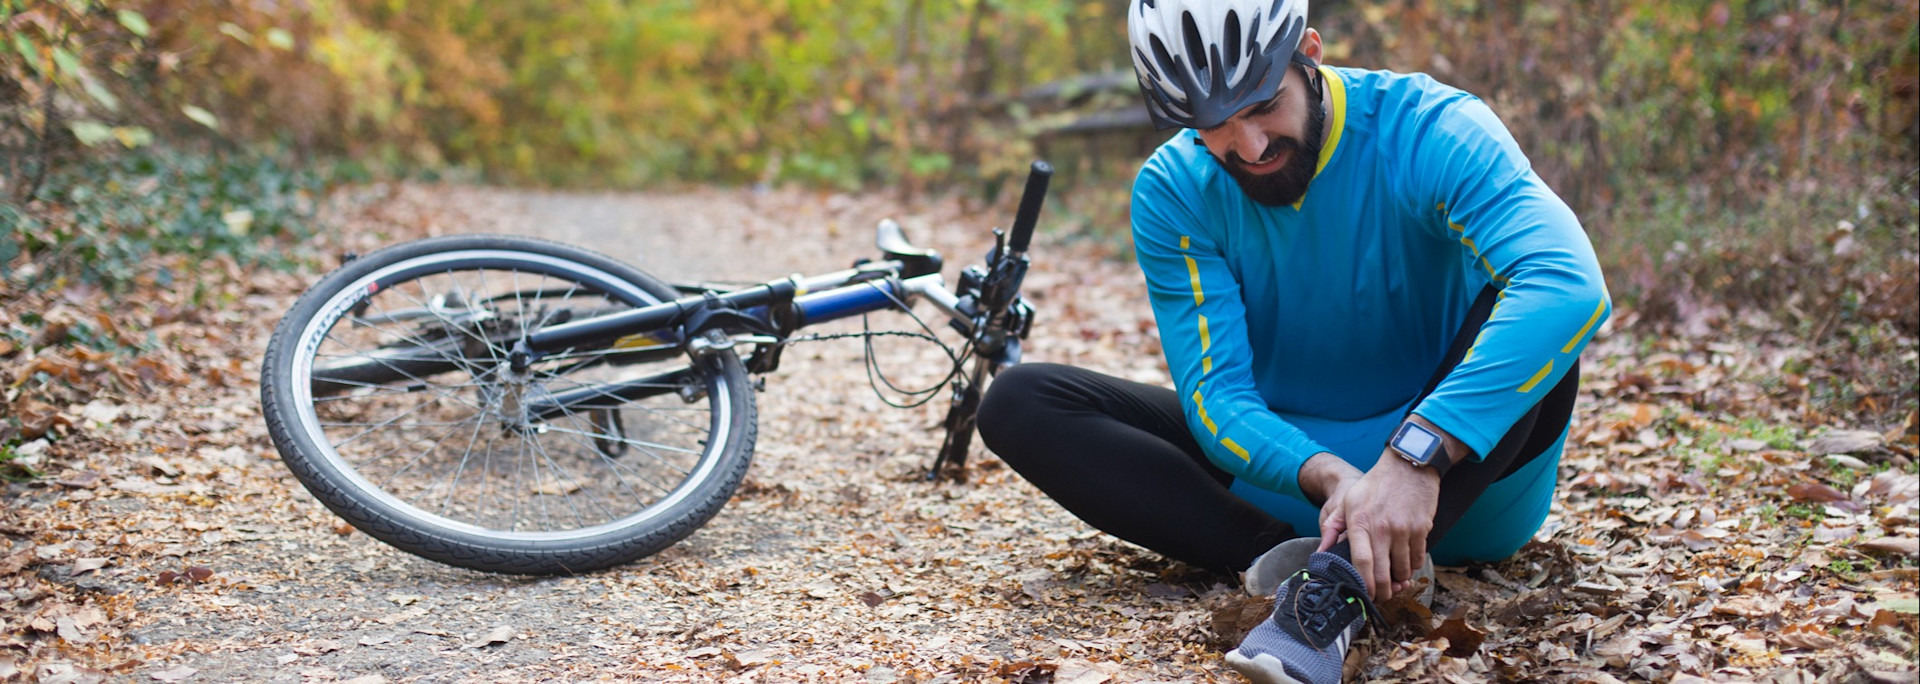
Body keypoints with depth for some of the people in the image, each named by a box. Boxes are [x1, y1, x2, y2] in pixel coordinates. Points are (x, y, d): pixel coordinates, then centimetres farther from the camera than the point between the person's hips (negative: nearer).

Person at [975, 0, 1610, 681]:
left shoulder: (1431, 133, -21)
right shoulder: (1173, 191, -10)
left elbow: (1571, 287, -38)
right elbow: (1217, 391, -15)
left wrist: (1415, 458, -48)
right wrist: (1326, 476, -36)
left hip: (1454, 472, -3)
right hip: (1282, 460, 3)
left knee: (1541, 325, -32)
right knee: (1017, 402, -12)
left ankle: (1341, 580, -42)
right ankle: (1288, 554, -28)